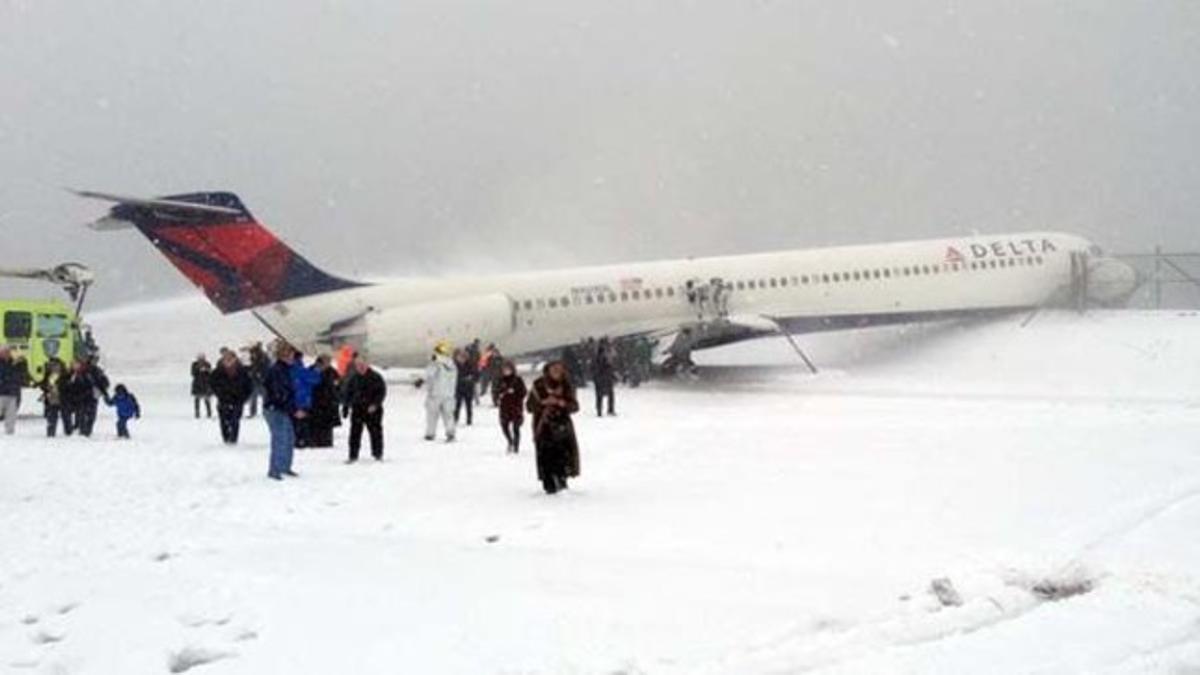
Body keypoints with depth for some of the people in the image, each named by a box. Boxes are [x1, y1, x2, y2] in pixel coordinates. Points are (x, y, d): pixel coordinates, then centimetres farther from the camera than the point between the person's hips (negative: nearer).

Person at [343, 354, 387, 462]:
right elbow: (348, 393, 14)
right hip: (357, 410, 3)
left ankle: (378, 454, 16)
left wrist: (375, 404, -17)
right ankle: (353, 456, 6)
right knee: (355, 433, 1)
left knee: (375, 432, 4)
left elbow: (382, 392, -6)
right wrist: (346, 407, 10)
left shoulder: (375, 377, -5)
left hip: (372, 410, -3)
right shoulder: (354, 379, 7)